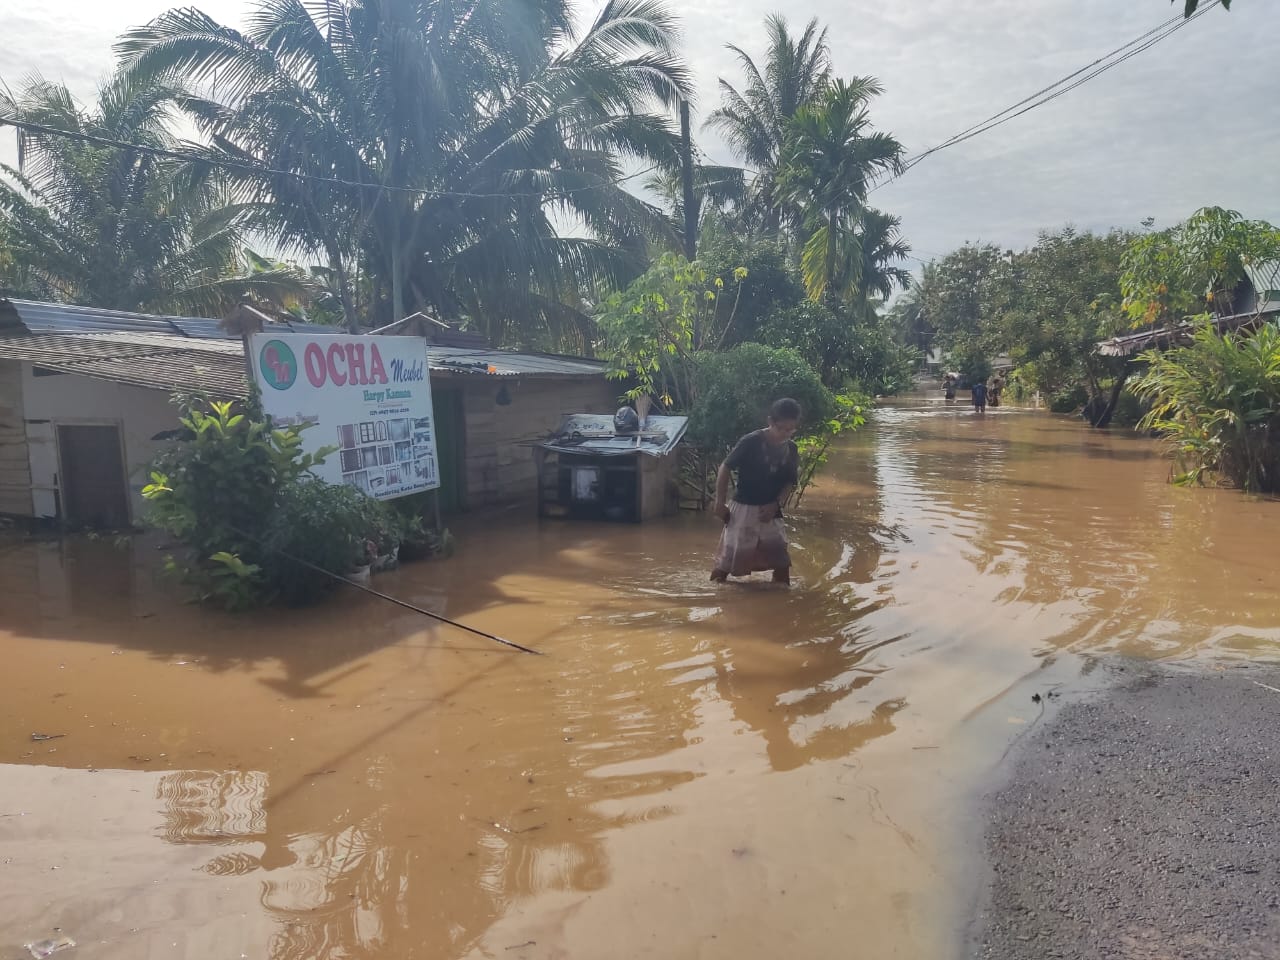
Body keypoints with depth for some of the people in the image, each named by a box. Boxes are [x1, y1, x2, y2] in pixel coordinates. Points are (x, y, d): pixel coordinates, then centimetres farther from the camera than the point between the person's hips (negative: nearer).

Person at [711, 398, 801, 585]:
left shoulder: (791, 449, 0)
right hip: (742, 508, -5)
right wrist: (720, 503, -12)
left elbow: (790, 481, 8)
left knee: (782, 559, 4)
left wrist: (776, 504, -8)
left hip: (770, 510, 5)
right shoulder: (751, 442, -17)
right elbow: (725, 468, -11)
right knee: (728, 556, 1)